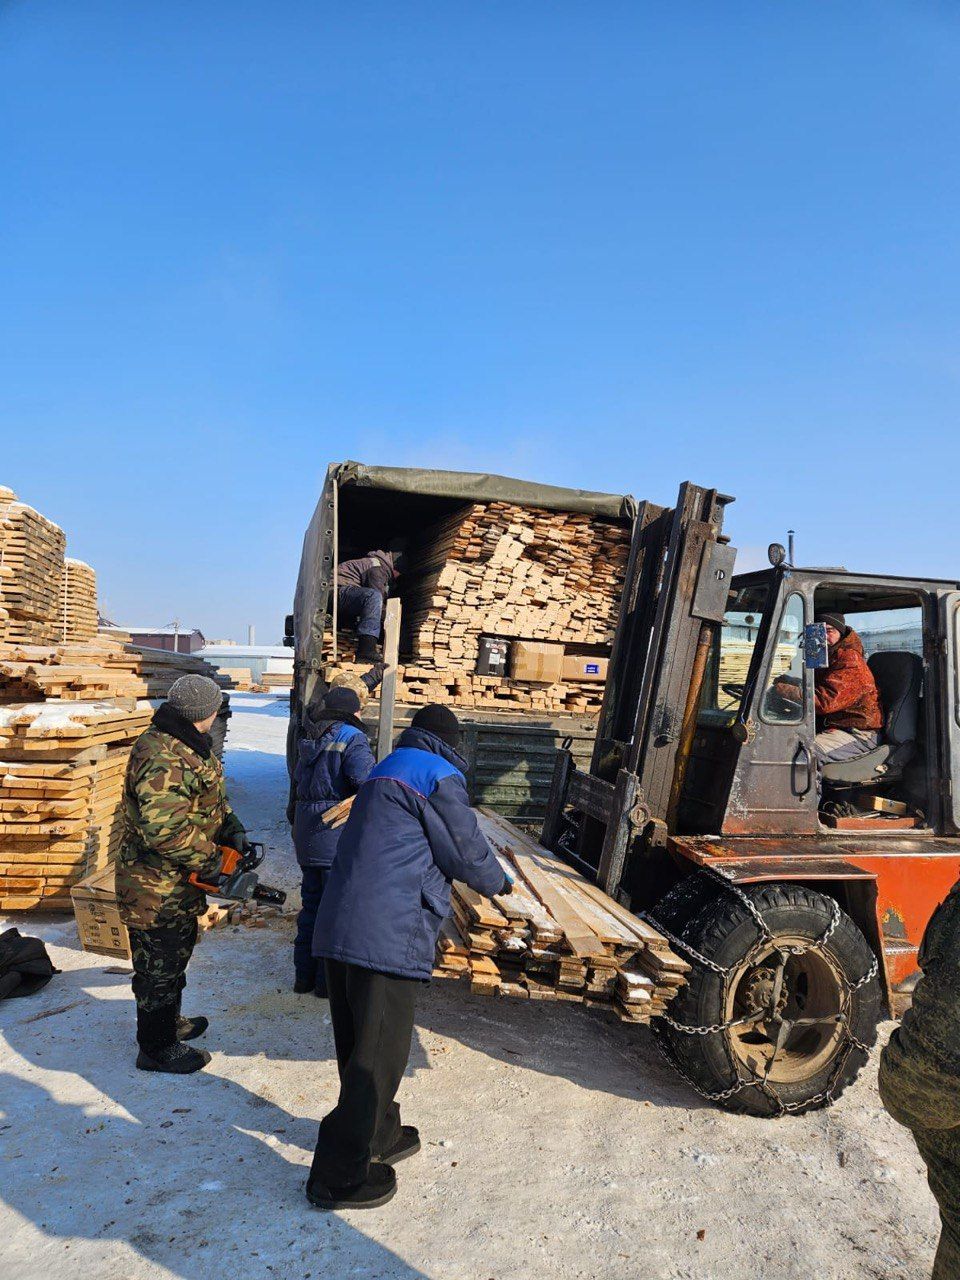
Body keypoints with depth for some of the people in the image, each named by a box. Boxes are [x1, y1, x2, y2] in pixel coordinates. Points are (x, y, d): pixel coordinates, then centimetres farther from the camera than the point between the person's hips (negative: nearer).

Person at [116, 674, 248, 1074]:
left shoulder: (187, 744, 6)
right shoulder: (163, 756, -30)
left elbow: (212, 797, 16)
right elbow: (165, 826, -36)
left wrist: (232, 829, 1)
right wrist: (207, 860, -23)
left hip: (179, 882, 11)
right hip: (157, 889, -11)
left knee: (177, 955, 27)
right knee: (159, 966, 7)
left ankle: (169, 1022, 46)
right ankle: (156, 1048, 24)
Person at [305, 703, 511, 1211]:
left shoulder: (385, 770, 21)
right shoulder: (439, 776, -6)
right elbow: (469, 854, -4)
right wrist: (499, 882, 17)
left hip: (339, 930, 9)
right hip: (388, 939, -9)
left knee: (360, 1046, 22)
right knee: (377, 1058, 3)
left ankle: (378, 1136, 40)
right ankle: (338, 1178, 14)